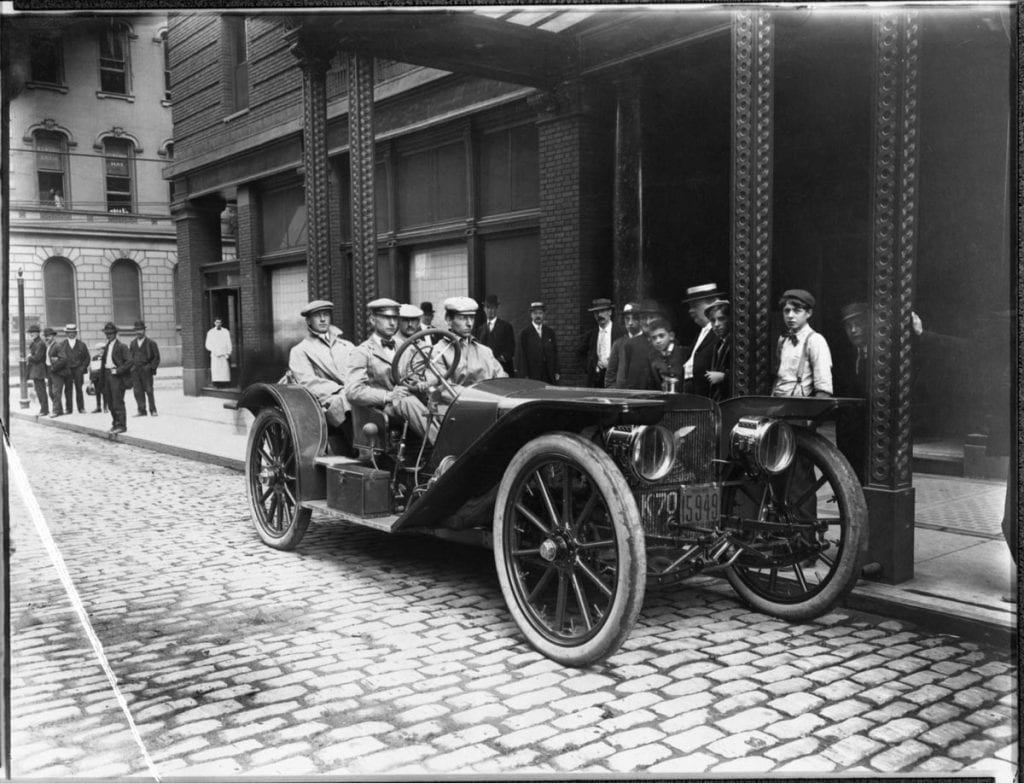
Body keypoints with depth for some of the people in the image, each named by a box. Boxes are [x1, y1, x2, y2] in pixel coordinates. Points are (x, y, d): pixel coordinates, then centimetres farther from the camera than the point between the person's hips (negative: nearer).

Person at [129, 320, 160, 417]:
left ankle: (153, 410, 4)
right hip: (135, 371, 4)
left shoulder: (150, 342, 1)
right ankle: (142, 410, 6)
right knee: (137, 391, 0)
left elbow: (156, 357, 1)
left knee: (149, 391, -2)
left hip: (146, 370, -4)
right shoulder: (132, 343, 14)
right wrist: (131, 367, 7)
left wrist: (151, 367, -8)